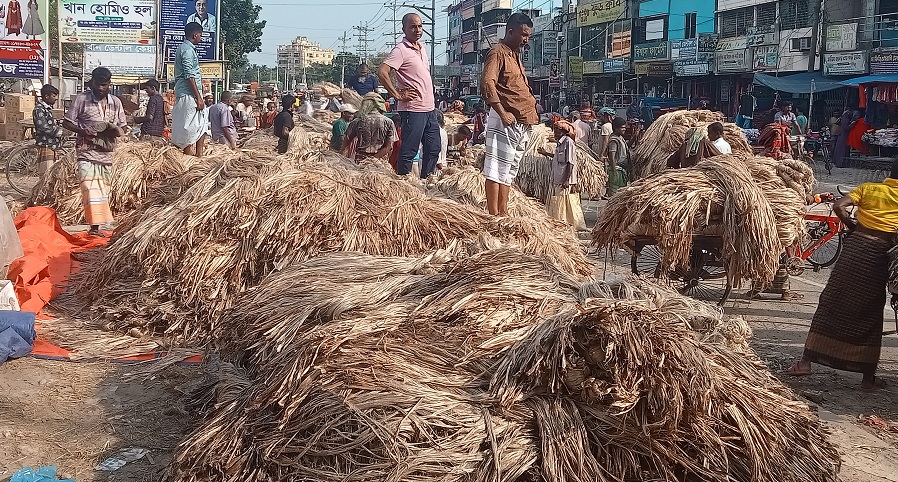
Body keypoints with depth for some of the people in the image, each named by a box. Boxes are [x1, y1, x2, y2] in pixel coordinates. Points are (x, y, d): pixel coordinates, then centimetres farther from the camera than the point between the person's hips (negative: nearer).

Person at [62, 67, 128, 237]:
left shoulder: (115, 102, 10)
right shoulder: (82, 99, -1)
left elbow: (123, 129, 14)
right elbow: (66, 122, 1)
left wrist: (115, 129, -9)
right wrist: (83, 131, -16)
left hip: (107, 154, 5)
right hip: (87, 152, -5)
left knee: (103, 191, 7)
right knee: (90, 189, -17)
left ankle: (96, 228, 13)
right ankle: (94, 226, -23)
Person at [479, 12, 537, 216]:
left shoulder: (515, 54, 22)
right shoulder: (498, 53, -7)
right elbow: (487, 84, -21)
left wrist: (531, 105, 19)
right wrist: (502, 113, -23)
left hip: (522, 122, 10)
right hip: (505, 121, -10)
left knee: (509, 170, 11)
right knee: (496, 169, -9)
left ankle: (503, 212, 15)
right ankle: (493, 214, -10)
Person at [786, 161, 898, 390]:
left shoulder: (868, 188, 9)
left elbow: (839, 206, -4)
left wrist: (853, 226, 8)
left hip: (857, 245, 1)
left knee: (832, 302, 6)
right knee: (869, 312, 7)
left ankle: (806, 361, 5)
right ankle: (868, 376, 11)